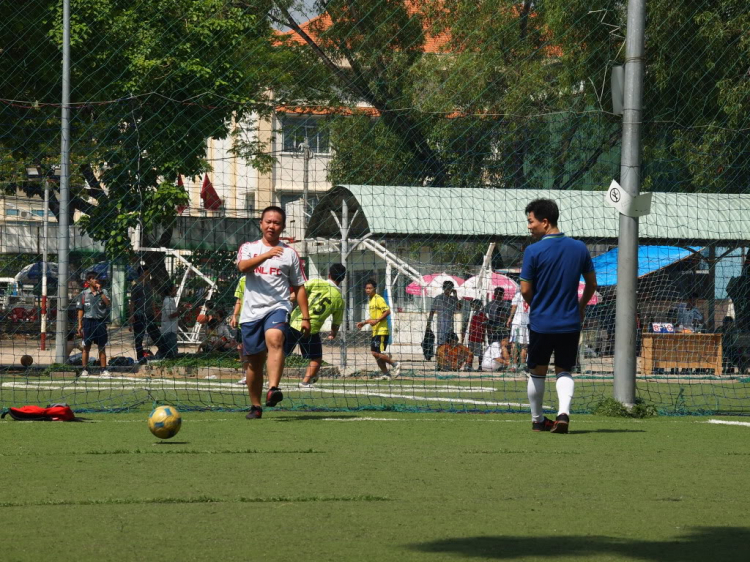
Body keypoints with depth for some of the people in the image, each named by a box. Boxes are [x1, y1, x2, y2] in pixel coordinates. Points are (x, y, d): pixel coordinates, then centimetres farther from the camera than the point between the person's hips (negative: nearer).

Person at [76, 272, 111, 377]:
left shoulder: (104, 292, 8)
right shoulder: (83, 294, 5)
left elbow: (109, 304, -8)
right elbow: (80, 310, 4)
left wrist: (100, 292, -10)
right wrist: (80, 325, -3)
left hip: (101, 321, 1)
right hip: (88, 321, -1)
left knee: (102, 347, 4)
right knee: (86, 347, 0)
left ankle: (104, 370, 7)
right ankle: (84, 369, 3)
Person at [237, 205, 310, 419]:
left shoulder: (290, 253, 12)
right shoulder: (248, 248, 12)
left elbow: (299, 287, 15)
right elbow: (243, 266, -11)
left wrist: (305, 317, 7)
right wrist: (266, 255, -27)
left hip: (278, 308, -2)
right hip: (251, 311, 2)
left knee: (274, 339, -32)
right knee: (254, 361, 5)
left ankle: (273, 389, -45)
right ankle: (255, 406, 20)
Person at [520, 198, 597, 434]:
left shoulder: (533, 251, -12)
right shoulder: (579, 248, 0)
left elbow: (526, 290, -10)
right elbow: (592, 284, 9)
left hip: (541, 323, -3)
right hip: (570, 322, 3)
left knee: (537, 372, 14)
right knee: (564, 371, 12)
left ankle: (537, 420, 25)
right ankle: (564, 412, -12)